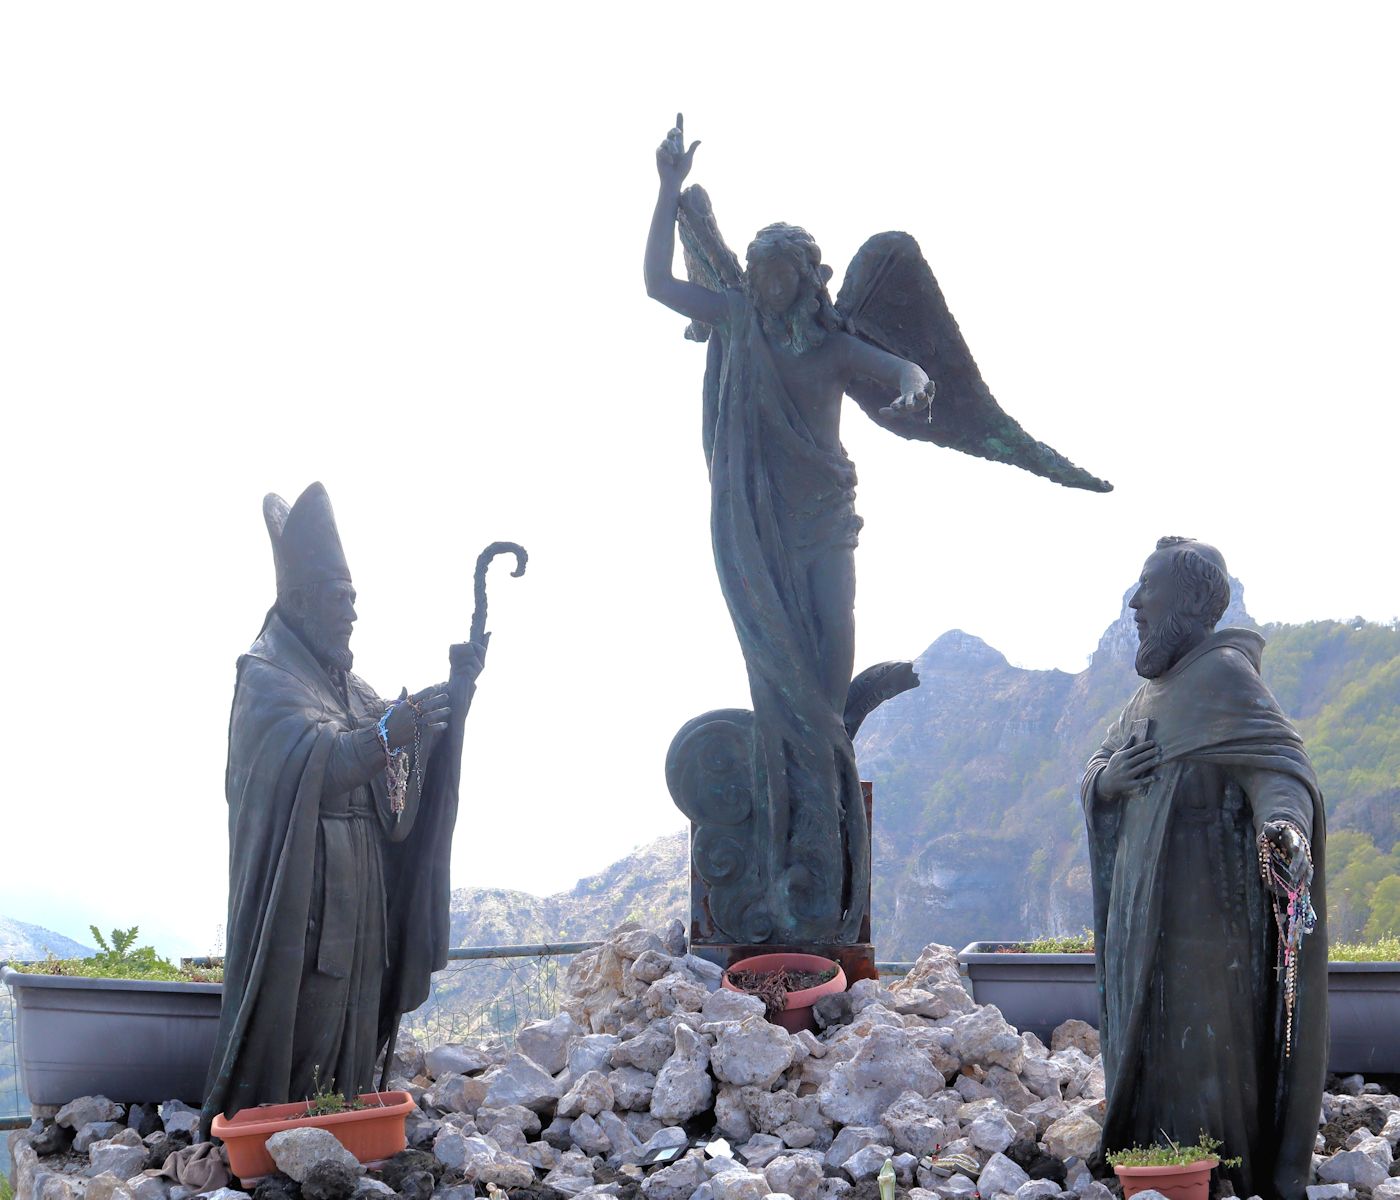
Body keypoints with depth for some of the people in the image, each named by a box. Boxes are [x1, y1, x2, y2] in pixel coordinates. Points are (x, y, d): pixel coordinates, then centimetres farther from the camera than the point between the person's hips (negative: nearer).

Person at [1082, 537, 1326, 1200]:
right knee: (1149, 1045, 13)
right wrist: (1108, 777, -7)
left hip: (1200, 913, -9)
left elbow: (1279, 760, -26)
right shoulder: (1158, 686, 17)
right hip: (1145, 908, 9)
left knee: (1195, 1050, -6)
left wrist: (1283, 821, -47)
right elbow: (1095, 774, 18)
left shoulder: (1222, 674, -11)